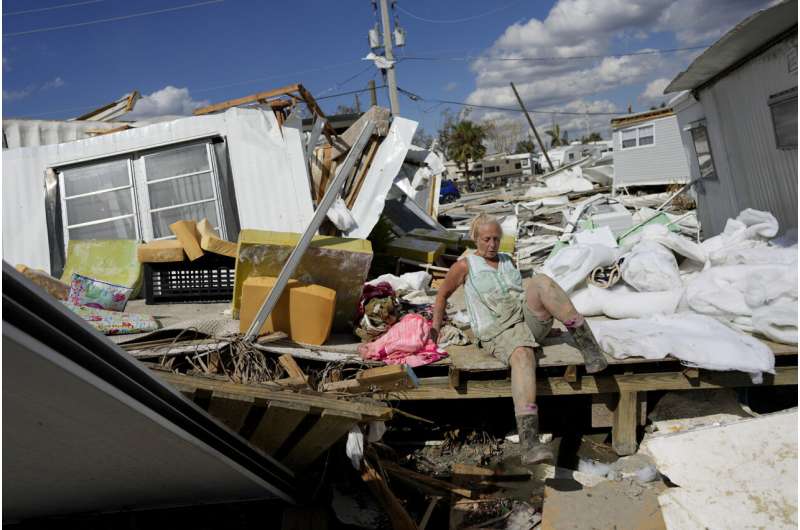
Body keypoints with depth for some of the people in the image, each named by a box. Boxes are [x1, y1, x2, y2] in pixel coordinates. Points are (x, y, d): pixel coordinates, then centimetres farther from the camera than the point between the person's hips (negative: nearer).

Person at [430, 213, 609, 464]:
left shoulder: (509, 261, 24)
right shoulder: (465, 266, 8)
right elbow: (442, 294, 18)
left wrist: (546, 313, 31)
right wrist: (435, 328, 16)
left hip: (528, 316, 5)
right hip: (499, 331, -4)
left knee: (541, 281, -29)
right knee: (523, 356, -41)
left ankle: (587, 344, -35)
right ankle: (529, 443, -55)